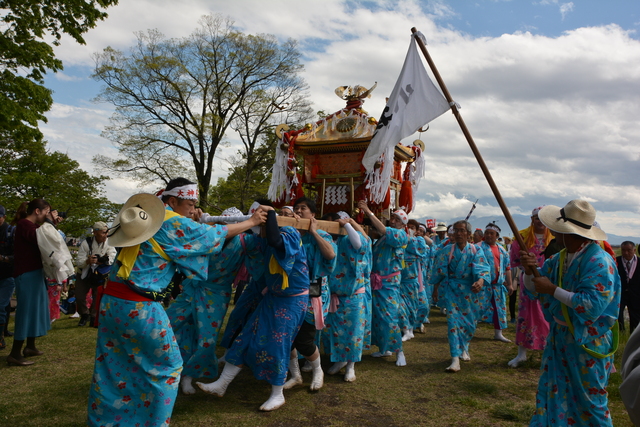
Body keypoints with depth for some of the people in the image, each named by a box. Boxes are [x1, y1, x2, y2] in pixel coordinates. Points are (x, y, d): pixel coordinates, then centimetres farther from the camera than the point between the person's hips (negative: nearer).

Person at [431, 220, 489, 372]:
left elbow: (481, 268, -18)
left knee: (469, 323, 10)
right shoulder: (446, 250, -1)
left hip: (470, 291, 1)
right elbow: (439, 271, 5)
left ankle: (464, 348, 39)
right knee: (453, 321, -12)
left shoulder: (475, 251, -2)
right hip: (452, 290, -1)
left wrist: (480, 281, -38)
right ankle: (455, 359, -15)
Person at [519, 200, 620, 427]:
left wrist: (553, 290, -25)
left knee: (589, 399, 8)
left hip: (587, 342, -7)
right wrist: (529, 271, -12)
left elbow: (593, 305, -29)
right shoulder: (560, 259, 3)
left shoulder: (599, 262, -21)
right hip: (559, 336, 7)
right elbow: (534, 290, 8)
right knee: (553, 393, 16)